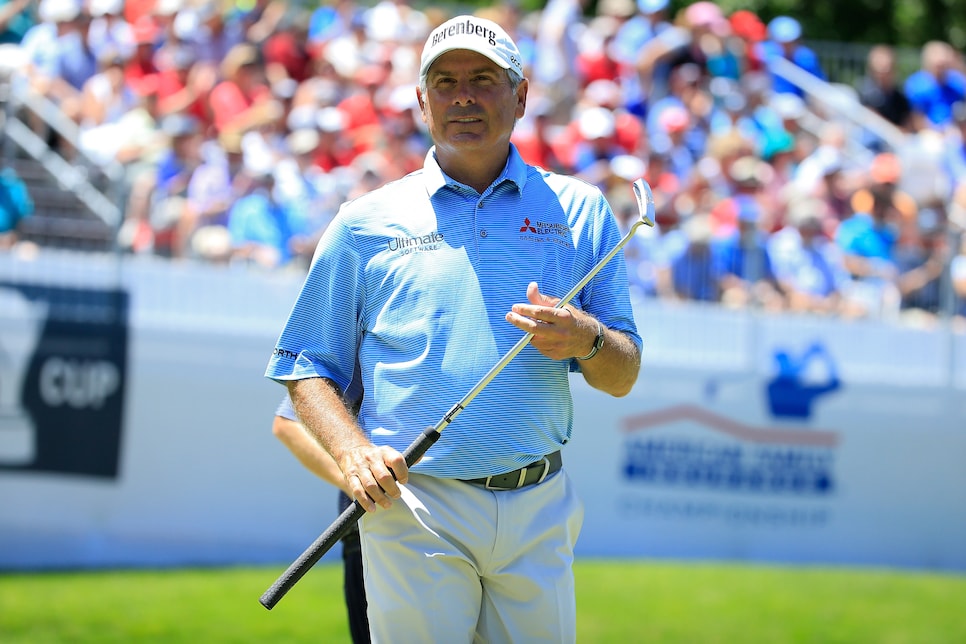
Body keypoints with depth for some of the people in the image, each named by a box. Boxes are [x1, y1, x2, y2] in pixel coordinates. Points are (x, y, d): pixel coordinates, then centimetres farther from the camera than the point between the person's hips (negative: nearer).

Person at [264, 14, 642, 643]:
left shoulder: (578, 211, 11)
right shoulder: (367, 221, 8)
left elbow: (623, 379, 10)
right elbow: (308, 367, 8)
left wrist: (587, 339, -12)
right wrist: (352, 449, -10)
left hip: (539, 512, 2)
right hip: (414, 508, -1)